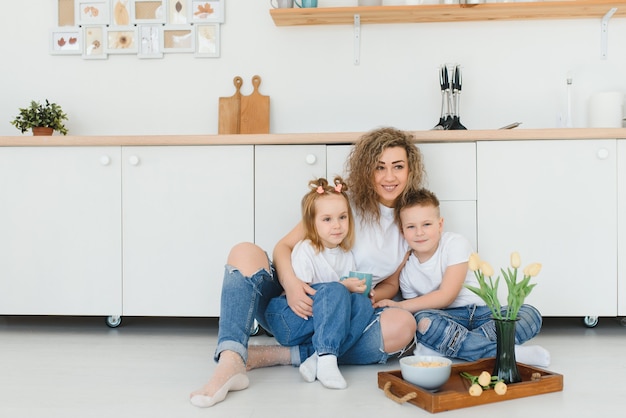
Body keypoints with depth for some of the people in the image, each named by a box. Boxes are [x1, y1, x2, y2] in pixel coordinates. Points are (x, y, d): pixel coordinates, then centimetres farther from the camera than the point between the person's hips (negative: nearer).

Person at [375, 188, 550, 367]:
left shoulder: (456, 244, -9)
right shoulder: (406, 270, 2)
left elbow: (446, 296, -16)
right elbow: (415, 311, 5)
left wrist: (400, 305, -19)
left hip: (481, 312, 0)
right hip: (445, 318, 0)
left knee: (530, 314, -23)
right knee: (422, 320, -35)